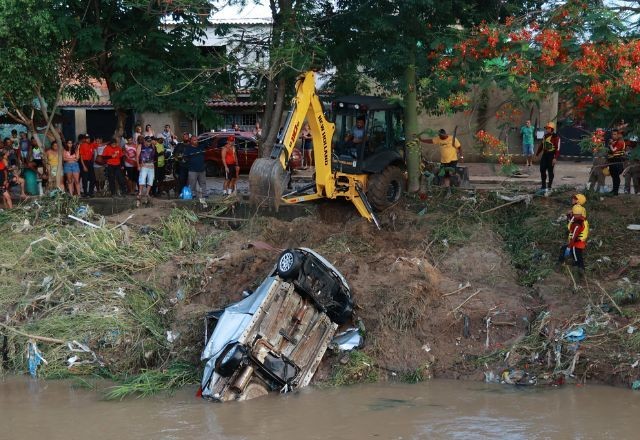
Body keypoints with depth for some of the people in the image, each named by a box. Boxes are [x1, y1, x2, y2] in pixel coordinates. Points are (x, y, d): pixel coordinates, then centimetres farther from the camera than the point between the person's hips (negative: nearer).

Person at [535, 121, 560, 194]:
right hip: (545, 154, 8)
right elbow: (541, 145, 22)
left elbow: (558, 148, -18)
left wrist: (555, 158, -24)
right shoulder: (545, 136, 12)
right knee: (542, 170, 8)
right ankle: (543, 187, 17)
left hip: (551, 155, -8)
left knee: (550, 171, 0)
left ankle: (549, 187, 10)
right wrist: (537, 154, 23)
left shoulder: (556, 137, -14)